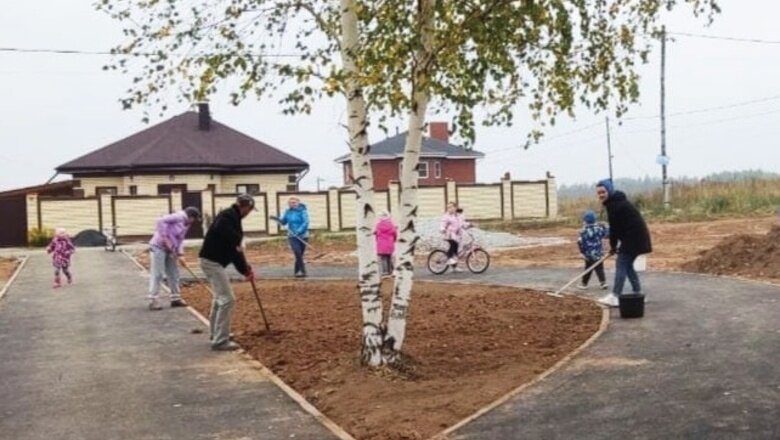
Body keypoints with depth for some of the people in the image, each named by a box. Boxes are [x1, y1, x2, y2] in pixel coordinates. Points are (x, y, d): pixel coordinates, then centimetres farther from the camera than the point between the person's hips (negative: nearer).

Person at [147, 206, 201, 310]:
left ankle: (175, 298, 21)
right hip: (158, 247, -10)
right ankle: (153, 301, -6)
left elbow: (180, 239, 12)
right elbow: (161, 220, -26)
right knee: (157, 274, -9)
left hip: (169, 250, 10)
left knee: (174, 274, 12)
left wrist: (180, 250, -6)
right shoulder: (179, 216, -15)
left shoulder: (186, 224, 13)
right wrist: (164, 238, -26)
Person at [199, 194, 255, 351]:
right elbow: (220, 228, -37)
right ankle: (220, 341, -6)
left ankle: (215, 333, 37)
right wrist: (237, 243, -23)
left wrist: (244, 269, 15)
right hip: (212, 261, -11)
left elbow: (234, 249, 20)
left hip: (213, 261, 11)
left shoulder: (233, 218, 18)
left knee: (220, 297, 24)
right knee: (227, 298, -10)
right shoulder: (229, 215, -12)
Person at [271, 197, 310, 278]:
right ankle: (302, 271, -14)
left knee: (300, 254, 6)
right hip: (292, 236, 2)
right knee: (297, 253, -16)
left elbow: (305, 223, -19)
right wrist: (277, 219, -8)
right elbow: (283, 222, 10)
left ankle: (297, 271, 22)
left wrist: (298, 231, -29)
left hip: (302, 236, -2)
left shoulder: (302, 211, -11)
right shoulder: (288, 211, 3)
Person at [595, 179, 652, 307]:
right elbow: (617, 226, 16)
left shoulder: (615, 205, -17)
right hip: (637, 236, 10)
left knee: (621, 264, -10)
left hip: (633, 237, -10)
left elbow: (614, 227, -14)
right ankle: (638, 294, 19)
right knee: (627, 265, 15)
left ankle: (615, 296, -14)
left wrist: (613, 245, -3)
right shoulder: (616, 201, 15)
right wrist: (614, 245, 11)